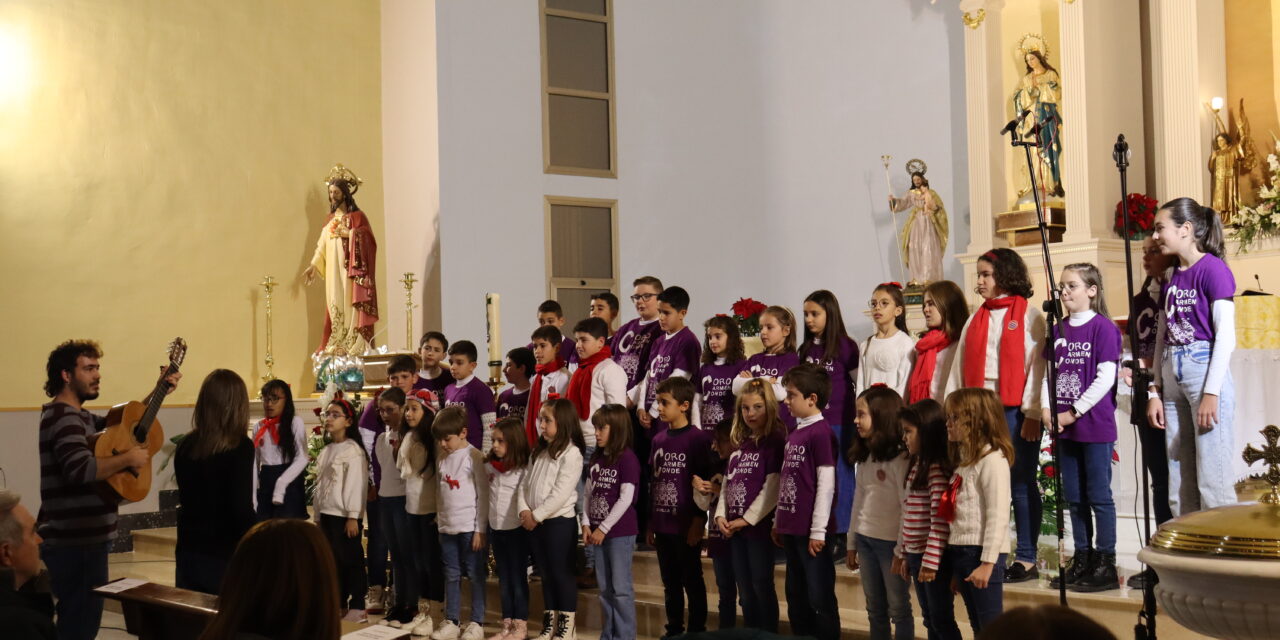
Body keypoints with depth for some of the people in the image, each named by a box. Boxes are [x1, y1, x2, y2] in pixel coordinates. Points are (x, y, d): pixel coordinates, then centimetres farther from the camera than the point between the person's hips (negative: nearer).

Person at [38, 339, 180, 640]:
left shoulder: (76, 415, 16)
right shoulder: (64, 418, -17)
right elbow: (79, 469, -33)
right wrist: (128, 458, -21)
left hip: (79, 539, 11)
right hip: (75, 542, -11)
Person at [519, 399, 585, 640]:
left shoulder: (571, 453, -13)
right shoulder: (541, 451, 13)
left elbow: (560, 494, -19)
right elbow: (526, 483, 10)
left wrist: (536, 515, -15)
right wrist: (524, 510, -6)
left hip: (560, 521, -8)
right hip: (536, 522, 8)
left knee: (562, 574, 0)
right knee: (547, 574, 14)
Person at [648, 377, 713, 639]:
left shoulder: (698, 438, -10)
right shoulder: (658, 439, 9)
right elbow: (654, 482, 13)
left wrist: (698, 522, -13)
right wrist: (650, 522, 13)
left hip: (686, 526, -6)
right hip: (662, 525, 6)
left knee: (692, 582, 4)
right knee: (670, 583, 15)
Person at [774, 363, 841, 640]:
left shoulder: (821, 432, -13)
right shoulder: (794, 434, 12)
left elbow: (826, 483, -15)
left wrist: (818, 531, -15)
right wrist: (778, 522, 18)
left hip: (811, 531, -9)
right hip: (791, 528, 9)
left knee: (819, 597, 0)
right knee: (796, 596, 16)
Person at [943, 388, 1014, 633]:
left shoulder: (992, 459, -11)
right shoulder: (964, 459, 16)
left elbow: (998, 516, -17)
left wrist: (987, 562, -20)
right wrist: (954, 565, 15)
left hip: (981, 553, -9)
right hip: (960, 551, 9)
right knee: (978, 627, 13)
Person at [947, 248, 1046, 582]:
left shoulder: (1029, 315, 0)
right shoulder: (976, 319, 16)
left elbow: (1036, 365, -7)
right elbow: (960, 366, 13)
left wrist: (1032, 413, -13)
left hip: (1016, 410, -5)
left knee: (1022, 484, -1)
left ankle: (1026, 559, 5)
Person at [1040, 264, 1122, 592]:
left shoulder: (1103, 327, -8)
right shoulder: (1058, 330, 11)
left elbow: (1106, 377, -13)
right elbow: (1049, 372, 13)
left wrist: (1074, 412, -14)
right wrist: (1047, 408, -3)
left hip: (1095, 426, -7)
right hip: (1064, 427, 7)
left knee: (1099, 496, -1)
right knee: (1074, 497, 12)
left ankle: (1105, 565, 5)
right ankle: (1081, 560, 21)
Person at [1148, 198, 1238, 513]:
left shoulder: (1213, 269, -7)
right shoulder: (1171, 278, 14)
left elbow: (1226, 335, -12)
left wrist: (1211, 392, -17)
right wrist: (1155, 391, 10)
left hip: (1206, 374, -8)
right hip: (1173, 380, 8)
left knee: (1213, 479, -7)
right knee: (1186, 479, 11)